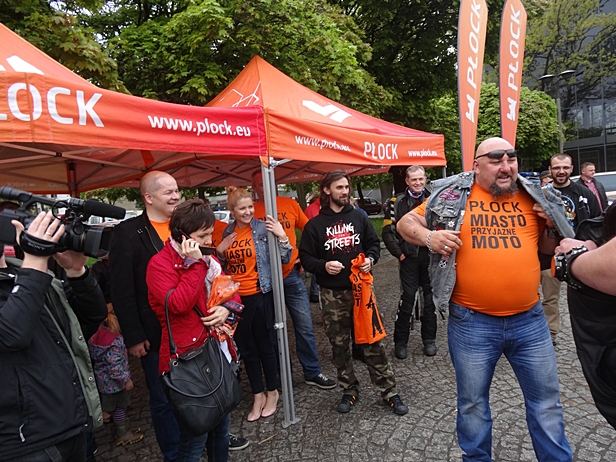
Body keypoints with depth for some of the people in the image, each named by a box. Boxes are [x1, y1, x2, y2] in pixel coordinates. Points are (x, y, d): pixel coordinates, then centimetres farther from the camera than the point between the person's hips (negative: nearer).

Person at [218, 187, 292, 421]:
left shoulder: (263, 228, -10)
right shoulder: (228, 233, 4)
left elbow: (285, 259, -10)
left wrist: (282, 236, -24)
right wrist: (219, 250, -3)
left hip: (260, 295, -4)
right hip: (235, 298, 5)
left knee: (265, 345, 9)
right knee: (247, 349, 14)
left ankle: (272, 392, 31)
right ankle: (258, 395, 32)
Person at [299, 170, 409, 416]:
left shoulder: (358, 217, 6)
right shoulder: (315, 225, 1)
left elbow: (374, 243, 14)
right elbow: (305, 257, 1)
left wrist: (370, 259, -7)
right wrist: (323, 265, -17)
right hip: (332, 294, 0)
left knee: (372, 342, 4)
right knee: (339, 345, 10)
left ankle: (389, 391, 18)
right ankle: (349, 390, 28)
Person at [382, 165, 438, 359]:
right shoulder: (397, 202, 1)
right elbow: (388, 231, -1)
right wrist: (399, 253, -6)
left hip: (431, 257, 2)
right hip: (409, 258, -2)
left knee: (430, 297, 9)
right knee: (408, 298, -1)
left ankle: (429, 339, 24)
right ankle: (400, 342, 12)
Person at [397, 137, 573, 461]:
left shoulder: (533, 198, 6)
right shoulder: (453, 196, -4)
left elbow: (547, 248, 17)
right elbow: (406, 223, 1)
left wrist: (552, 225, -4)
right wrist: (429, 236, -18)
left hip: (529, 319, 3)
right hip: (471, 322, -2)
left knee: (546, 400, 18)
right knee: (472, 402, 16)